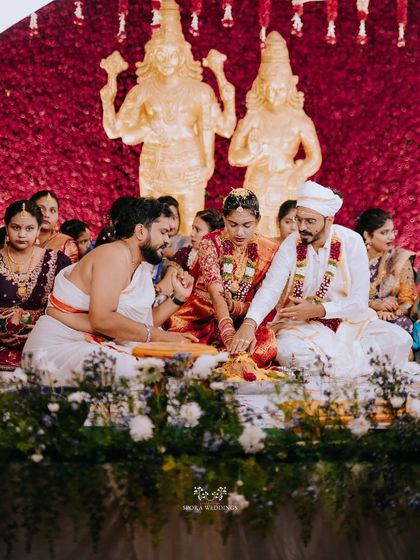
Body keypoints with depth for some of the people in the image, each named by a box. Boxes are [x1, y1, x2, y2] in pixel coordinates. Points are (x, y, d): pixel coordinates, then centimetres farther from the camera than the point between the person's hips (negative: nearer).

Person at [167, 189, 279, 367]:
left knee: (268, 342, -31)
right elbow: (216, 294, -22)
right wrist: (229, 336, -39)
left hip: (242, 322, 3)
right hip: (201, 318, -2)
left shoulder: (268, 251, 0)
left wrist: (233, 306, -24)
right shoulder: (211, 242, -7)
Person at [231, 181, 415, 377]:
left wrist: (317, 310, -24)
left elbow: (360, 301, -12)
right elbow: (270, 288, -19)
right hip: (301, 324, 0)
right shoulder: (291, 245, -7)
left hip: (349, 320, 0)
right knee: (288, 350, -34)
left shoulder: (351, 242, -9)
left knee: (398, 339, -22)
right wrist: (249, 324, -38)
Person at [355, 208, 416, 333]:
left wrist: (391, 312, -19)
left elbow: (407, 300, 3)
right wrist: (375, 304, -18)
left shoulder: (400, 258, 4)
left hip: (391, 319, 2)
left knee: (403, 324, -31)